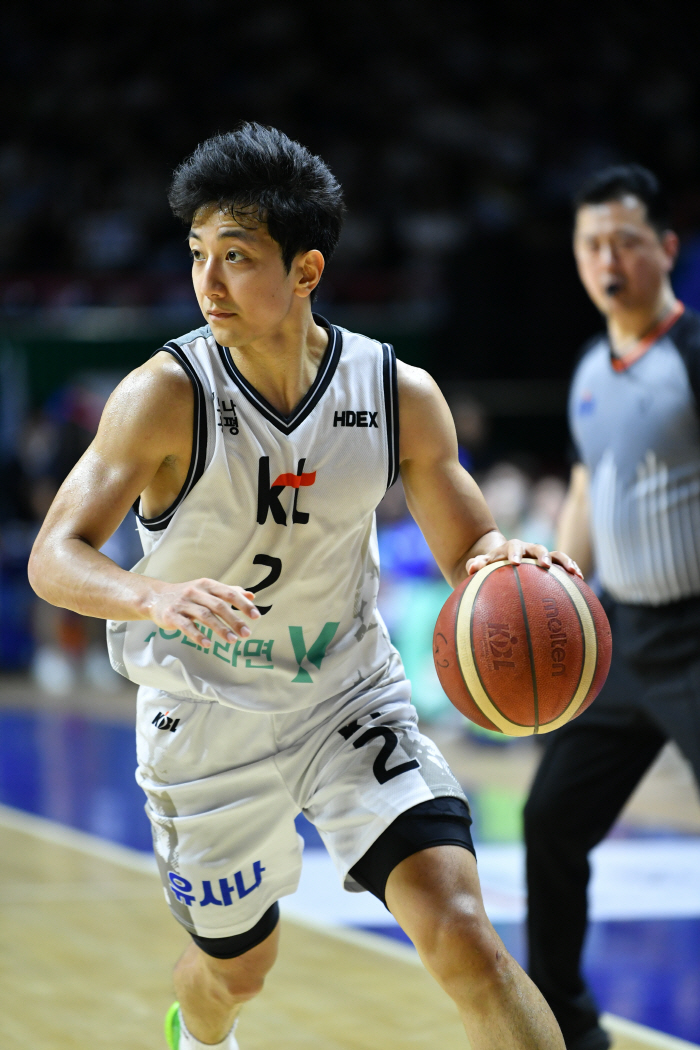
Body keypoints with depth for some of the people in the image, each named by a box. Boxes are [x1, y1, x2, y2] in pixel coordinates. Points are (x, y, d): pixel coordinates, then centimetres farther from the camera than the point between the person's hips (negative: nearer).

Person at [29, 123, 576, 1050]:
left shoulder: (401, 396, -12)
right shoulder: (167, 395, -20)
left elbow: (468, 547, -1)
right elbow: (54, 557, -21)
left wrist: (507, 560, -27)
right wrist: (157, 599, -43)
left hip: (350, 695, 1)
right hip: (207, 717, -1)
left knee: (461, 934, -17)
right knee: (237, 963, 19)